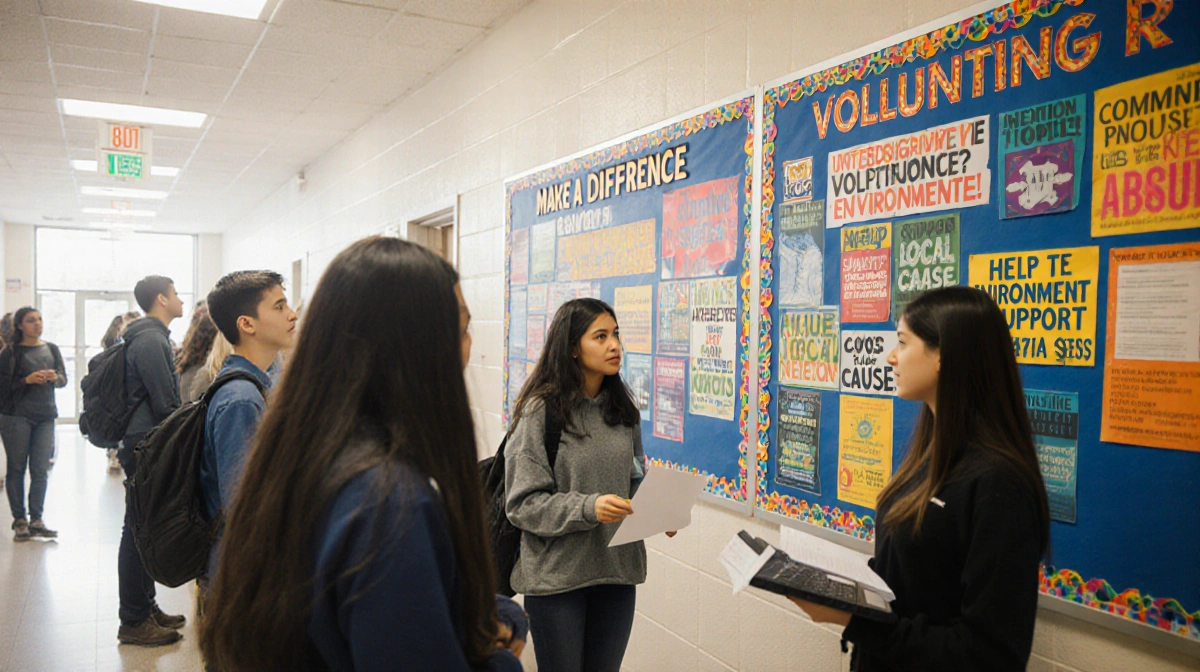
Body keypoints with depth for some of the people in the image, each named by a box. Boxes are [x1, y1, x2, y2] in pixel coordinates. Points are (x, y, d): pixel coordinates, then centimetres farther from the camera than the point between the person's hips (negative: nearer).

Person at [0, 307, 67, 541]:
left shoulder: (51, 349, 13)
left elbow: (64, 379, 13)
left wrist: (55, 377, -8)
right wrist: (27, 380, -18)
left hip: (45, 416, 3)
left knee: (41, 470, 2)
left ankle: (36, 520, 8)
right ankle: (19, 520, 9)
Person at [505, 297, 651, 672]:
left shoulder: (622, 407, 5)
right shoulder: (541, 411, -12)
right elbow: (523, 503, -14)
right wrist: (587, 508, -26)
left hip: (617, 569, 5)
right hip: (556, 575, -5)